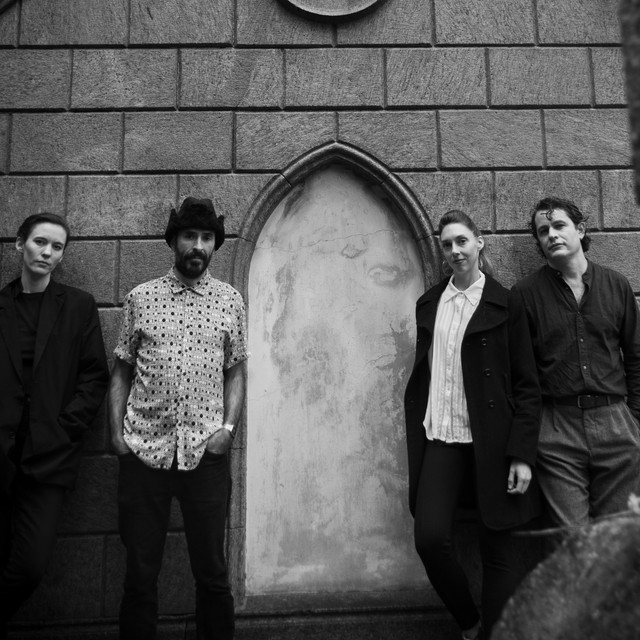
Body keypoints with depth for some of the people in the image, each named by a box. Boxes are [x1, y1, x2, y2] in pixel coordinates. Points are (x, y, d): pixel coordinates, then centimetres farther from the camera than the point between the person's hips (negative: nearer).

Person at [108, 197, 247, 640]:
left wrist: (229, 427, -5)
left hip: (206, 453, 0)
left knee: (212, 570, 11)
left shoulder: (230, 300, 5)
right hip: (143, 451, 1)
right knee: (140, 571, 13)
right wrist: (116, 432, -2)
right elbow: (122, 371, 7)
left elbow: (236, 372, 7)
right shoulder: (141, 298, 5)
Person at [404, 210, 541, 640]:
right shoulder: (429, 304, 10)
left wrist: (522, 453, -10)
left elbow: (527, 386, -4)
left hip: (491, 443, -3)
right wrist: (416, 435, 10)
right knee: (430, 538, -4)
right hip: (440, 439, 3)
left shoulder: (504, 304, -2)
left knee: (497, 549, 6)